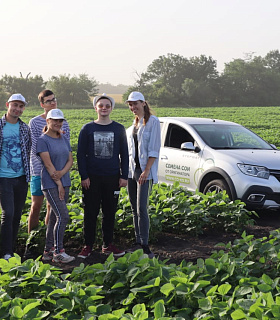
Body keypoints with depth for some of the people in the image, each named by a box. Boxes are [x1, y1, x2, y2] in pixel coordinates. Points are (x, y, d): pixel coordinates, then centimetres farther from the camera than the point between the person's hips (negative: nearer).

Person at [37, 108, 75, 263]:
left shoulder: (64, 139, 13)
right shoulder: (43, 140, -7)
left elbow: (70, 160, 7)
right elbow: (48, 164, -12)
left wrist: (62, 173, -13)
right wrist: (58, 184, -13)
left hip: (64, 182, 6)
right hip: (50, 184, -6)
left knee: (54, 217, 10)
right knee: (63, 216, -14)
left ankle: (48, 251, 17)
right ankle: (58, 252, -6)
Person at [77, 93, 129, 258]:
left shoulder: (119, 129, 7)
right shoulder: (87, 129, 3)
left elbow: (124, 154, 9)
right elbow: (81, 154, 3)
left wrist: (124, 176, 2)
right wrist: (84, 176, -4)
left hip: (112, 178, 1)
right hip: (92, 178, -1)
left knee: (110, 212, 7)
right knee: (91, 212, 3)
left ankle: (108, 245, 19)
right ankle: (88, 246, 13)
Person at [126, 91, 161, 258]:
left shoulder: (153, 121, -7)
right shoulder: (133, 124, 16)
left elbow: (154, 149, -12)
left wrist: (146, 170, -19)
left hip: (145, 171, -7)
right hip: (132, 170, 7)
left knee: (141, 208, -12)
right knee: (135, 209, 9)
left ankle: (145, 246, -7)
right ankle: (138, 242, 17)